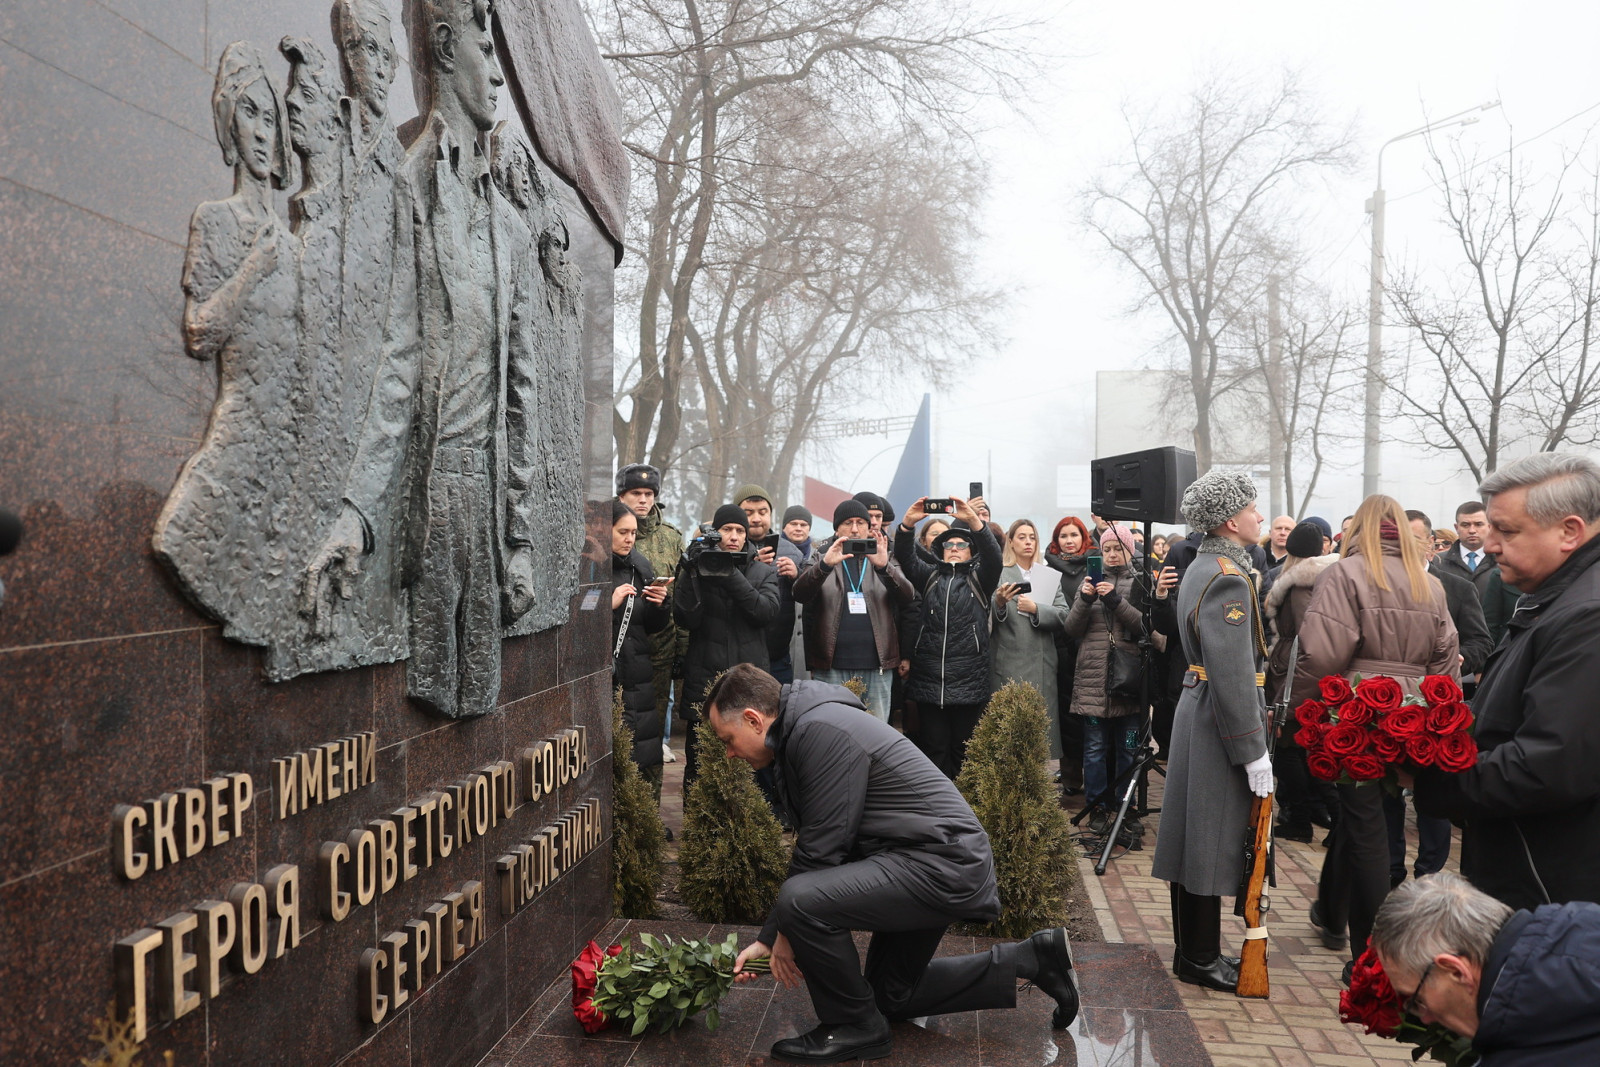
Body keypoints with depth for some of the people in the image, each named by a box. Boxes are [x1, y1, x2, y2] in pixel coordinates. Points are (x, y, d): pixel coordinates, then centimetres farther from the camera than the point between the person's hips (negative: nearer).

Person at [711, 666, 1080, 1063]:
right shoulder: (800, 735, 11)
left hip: (942, 865, -11)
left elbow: (822, 848, -21)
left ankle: (855, 1027, -2)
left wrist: (788, 931, -7)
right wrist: (765, 939, 14)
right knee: (891, 996, 24)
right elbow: (810, 855, 16)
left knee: (802, 903, -26)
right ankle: (1030, 959, 25)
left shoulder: (821, 732, -21)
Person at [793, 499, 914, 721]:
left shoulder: (884, 559, 12)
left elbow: (907, 596, -4)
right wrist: (825, 565, -27)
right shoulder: (821, 557, 8)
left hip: (877, 665, 1)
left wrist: (884, 566, -23)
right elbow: (800, 594, -8)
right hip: (831, 665, -1)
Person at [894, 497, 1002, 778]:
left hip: (969, 681, -1)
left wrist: (973, 521, -27)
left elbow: (993, 557, -10)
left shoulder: (979, 579, 10)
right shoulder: (930, 576, 15)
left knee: (963, 750, 3)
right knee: (935, 749, 2)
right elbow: (905, 557, -1)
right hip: (929, 679, 1)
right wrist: (908, 524, -21)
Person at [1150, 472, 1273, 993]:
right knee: (1211, 845, 0)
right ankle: (1200, 959, 11)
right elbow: (1234, 676, -24)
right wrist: (1254, 751, -20)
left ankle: (1193, 950, 26)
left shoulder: (1203, 567, 13)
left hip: (1196, 713, 10)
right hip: (1217, 726, -10)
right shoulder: (1228, 580, -20)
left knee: (1196, 839, 15)